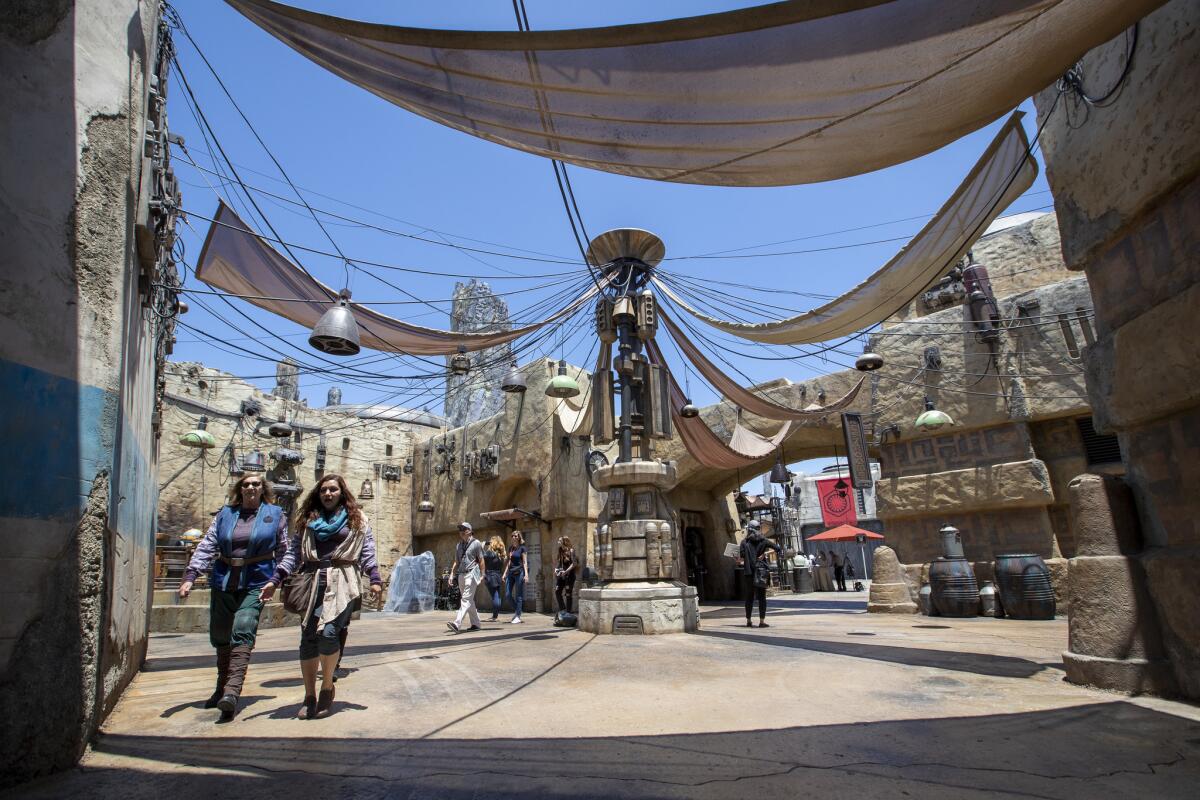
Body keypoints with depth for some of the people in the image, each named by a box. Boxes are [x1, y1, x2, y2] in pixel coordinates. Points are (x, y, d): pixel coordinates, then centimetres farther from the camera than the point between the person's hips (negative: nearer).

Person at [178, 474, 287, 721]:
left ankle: (232, 692, -24)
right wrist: (190, 576, -7)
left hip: (256, 583, -4)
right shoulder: (225, 514, 10)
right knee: (220, 637, 12)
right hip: (223, 582, 4)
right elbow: (207, 546, 3)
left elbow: (283, 551, 6)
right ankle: (222, 688, 30)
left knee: (243, 633, -18)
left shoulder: (275, 514, 4)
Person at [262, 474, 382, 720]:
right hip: (311, 582, 3)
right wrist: (276, 580, 3)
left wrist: (374, 579, -6)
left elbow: (367, 551, 5)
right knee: (308, 637, 0)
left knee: (328, 632, -17)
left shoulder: (357, 519, 11)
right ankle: (309, 696, 14)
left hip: (342, 582, -3)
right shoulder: (307, 520, 18)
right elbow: (294, 552, 14)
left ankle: (327, 688, 4)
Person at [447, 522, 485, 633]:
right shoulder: (459, 545, 17)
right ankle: (475, 624, 21)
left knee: (466, 599, -14)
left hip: (471, 574, -7)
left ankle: (457, 624, -25)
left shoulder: (476, 543, -1)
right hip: (461, 574, 7)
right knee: (469, 600, 12)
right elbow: (456, 562, 20)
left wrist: (482, 575, -7)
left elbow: (481, 560, -2)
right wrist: (452, 574, 9)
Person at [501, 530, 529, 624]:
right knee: (508, 594, 2)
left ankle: (518, 616, 3)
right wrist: (505, 573, 15)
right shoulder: (510, 548, 14)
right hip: (510, 572, 6)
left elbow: (525, 562, -7)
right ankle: (516, 611, 21)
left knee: (518, 595, -3)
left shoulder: (522, 548, -4)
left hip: (519, 572, -6)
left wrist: (526, 574, -15)